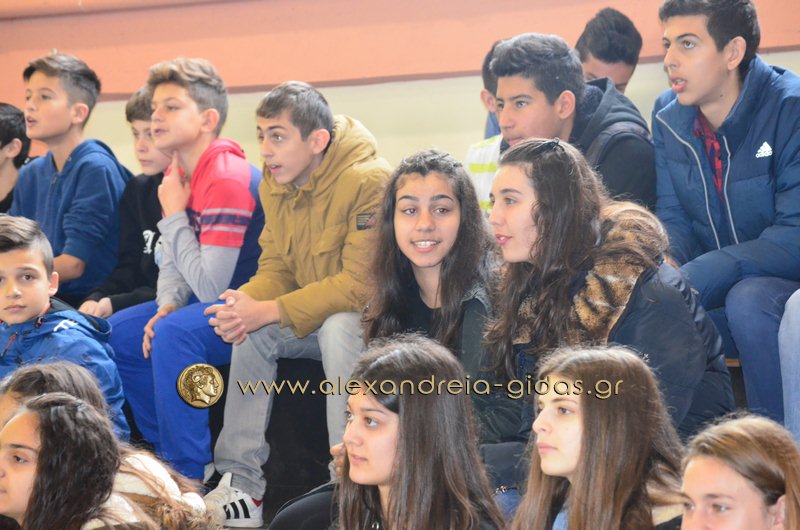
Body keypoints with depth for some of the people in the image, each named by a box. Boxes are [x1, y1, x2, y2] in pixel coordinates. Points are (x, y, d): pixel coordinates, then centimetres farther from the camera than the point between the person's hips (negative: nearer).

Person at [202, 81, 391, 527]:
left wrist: (269, 311, -28)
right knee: (252, 334, -14)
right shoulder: (277, 182, 0)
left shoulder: (369, 181, -25)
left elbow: (361, 283, -28)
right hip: (314, 313, 8)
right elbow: (276, 267, 6)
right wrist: (247, 303, -19)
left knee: (340, 328, -36)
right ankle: (241, 483, -10)